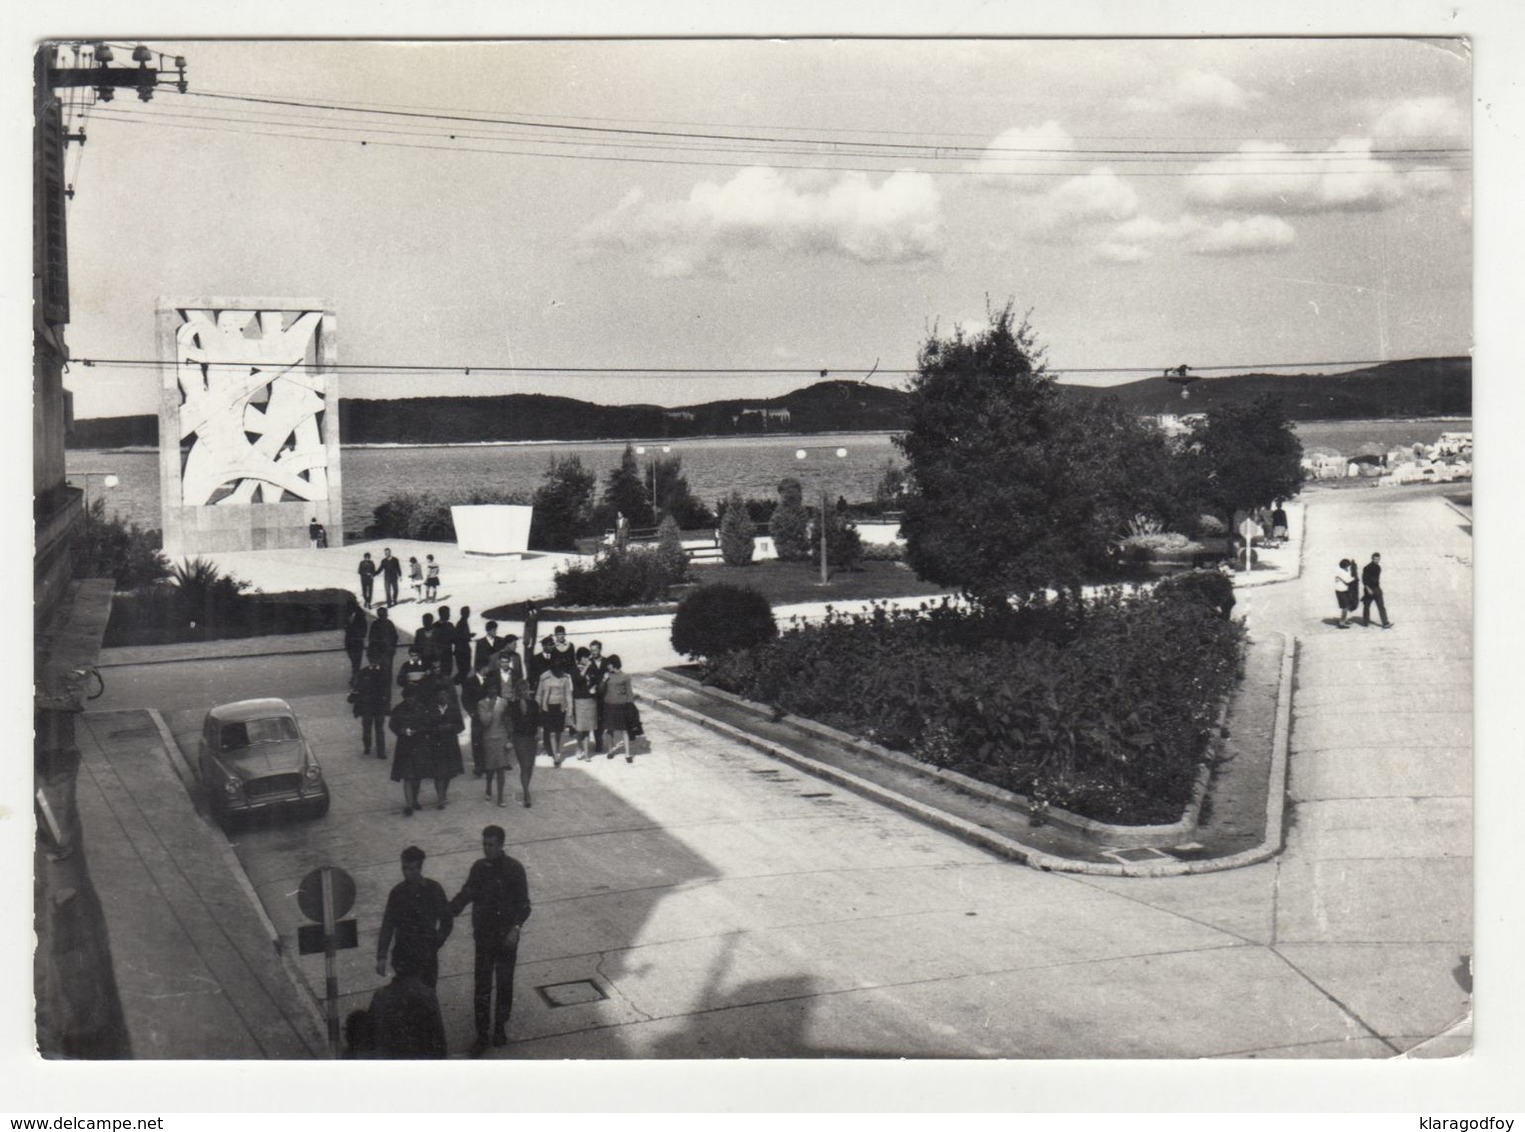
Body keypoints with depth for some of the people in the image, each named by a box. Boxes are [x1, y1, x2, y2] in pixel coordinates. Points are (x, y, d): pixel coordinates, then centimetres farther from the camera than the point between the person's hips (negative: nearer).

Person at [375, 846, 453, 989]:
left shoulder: (433, 889, -4)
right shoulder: (397, 892, -1)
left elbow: (447, 920, 7)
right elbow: (387, 926, 1)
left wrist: (437, 943, -2)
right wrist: (381, 956, -6)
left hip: (427, 956, -1)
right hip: (402, 955, 1)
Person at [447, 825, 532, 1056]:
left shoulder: (514, 870, -12)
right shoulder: (479, 868, -2)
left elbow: (523, 904, -11)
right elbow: (466, 894, 5)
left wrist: (516, 927, -25)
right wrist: (447, 913, -12)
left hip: (506, 938, -2)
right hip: (483, 937, 2)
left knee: (505, 984, 10)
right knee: (481, 986, 2)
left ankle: (500, 1028, 28)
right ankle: (482, 1034, 12)